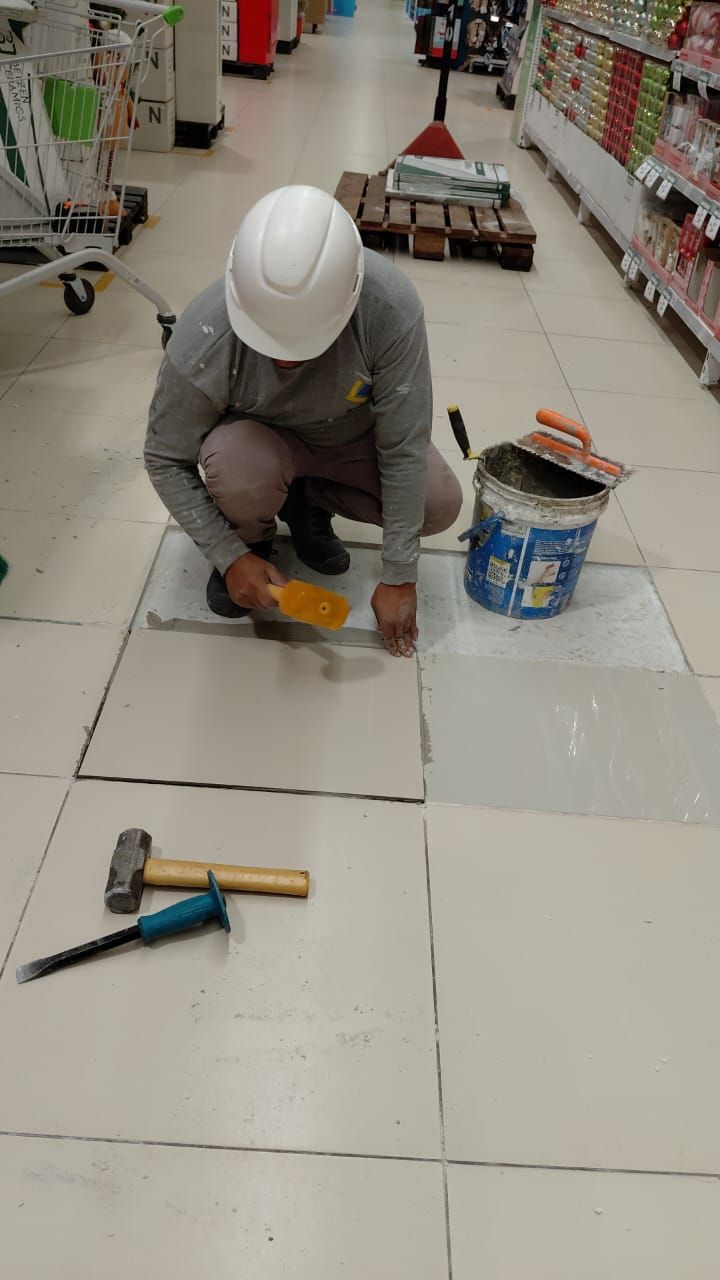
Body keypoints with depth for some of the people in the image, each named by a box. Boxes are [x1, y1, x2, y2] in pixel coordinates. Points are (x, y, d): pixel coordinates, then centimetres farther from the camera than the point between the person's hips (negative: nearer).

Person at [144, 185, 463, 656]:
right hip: (259, 436, -1)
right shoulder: (202, 340, -34)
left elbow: (404, 450, -27)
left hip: (354, 433, 2)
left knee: (440, 506, -17)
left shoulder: (392, 307, -35)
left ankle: (308, 503, 8)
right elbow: (166, 460, -18)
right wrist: (230, 556, -23)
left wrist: (399, 576, -22)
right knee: (236, 470, -35)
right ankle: (253, 538, 2)